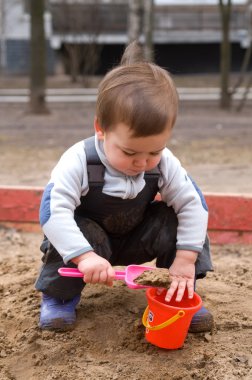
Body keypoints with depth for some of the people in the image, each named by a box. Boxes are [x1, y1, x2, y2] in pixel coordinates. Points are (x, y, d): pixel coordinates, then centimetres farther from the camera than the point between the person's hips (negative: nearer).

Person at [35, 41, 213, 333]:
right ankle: (59, 296, -9)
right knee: (80, 232, -35)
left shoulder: (164, 164, -22)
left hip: (134, 240, 3)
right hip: (87, 238, -2)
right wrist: (85, 256, -51)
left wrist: (186, 259, -28)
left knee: (174, 221, -21)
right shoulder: (79, 161, -32)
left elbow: (193, 204, -19)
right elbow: (54, 210, -39)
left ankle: (181, 293, -4)